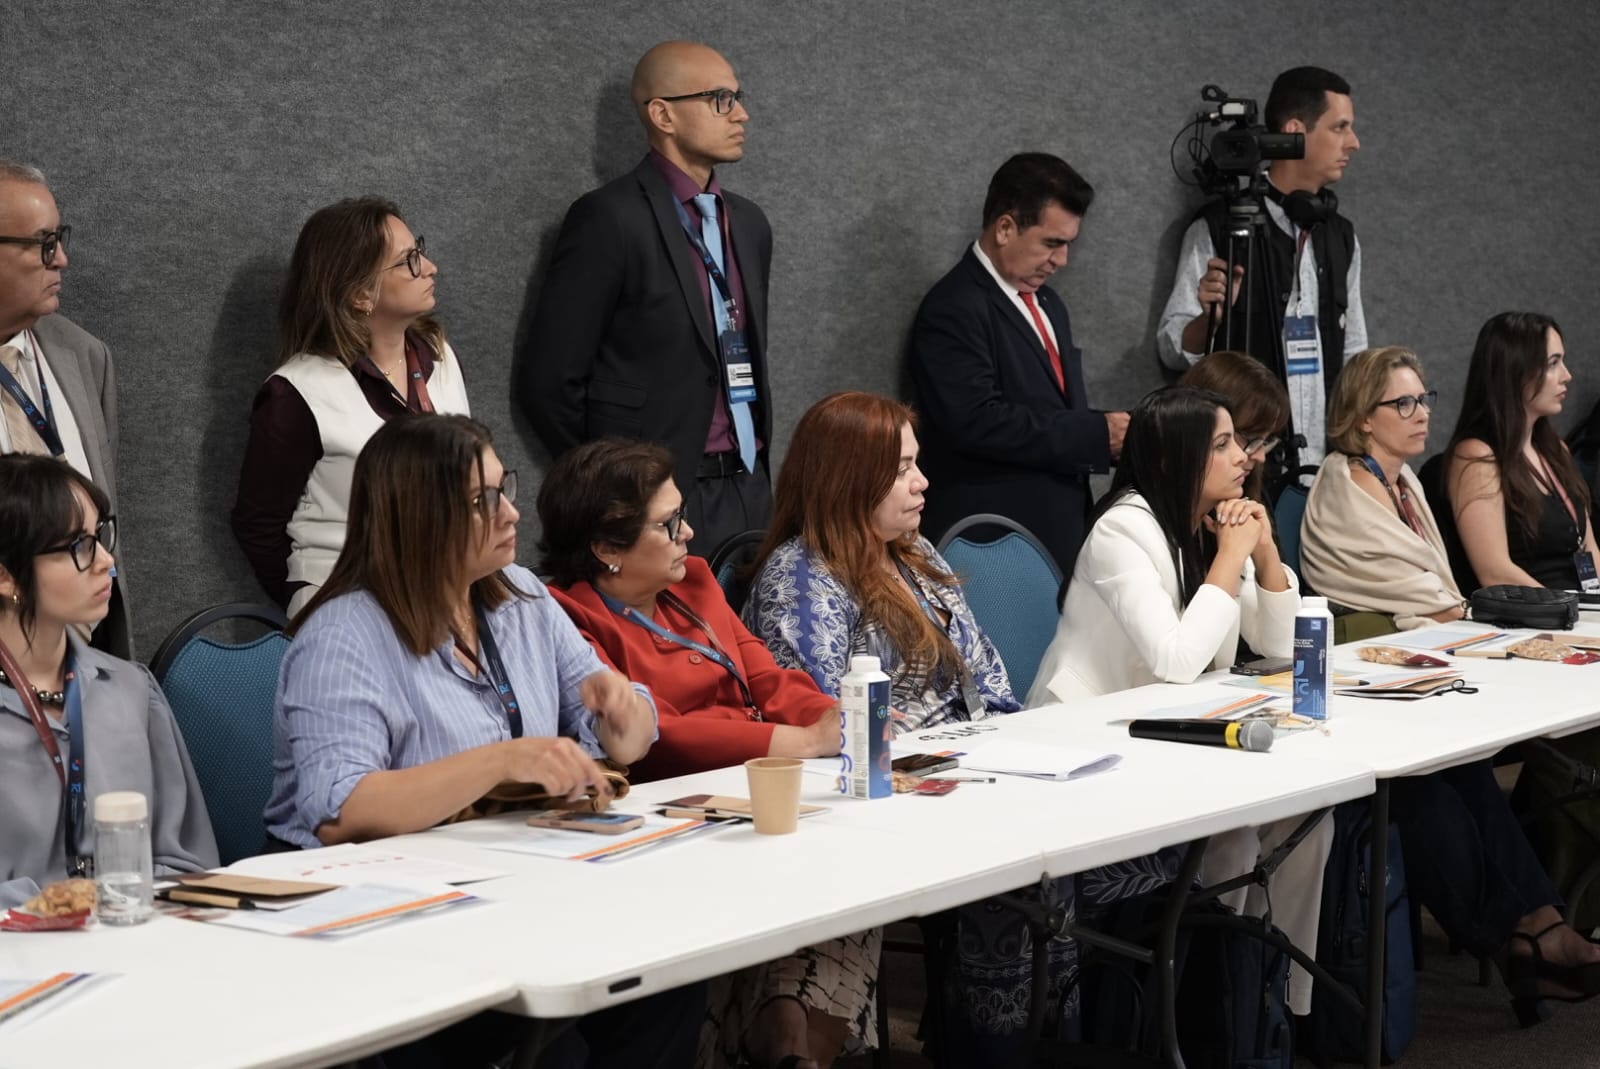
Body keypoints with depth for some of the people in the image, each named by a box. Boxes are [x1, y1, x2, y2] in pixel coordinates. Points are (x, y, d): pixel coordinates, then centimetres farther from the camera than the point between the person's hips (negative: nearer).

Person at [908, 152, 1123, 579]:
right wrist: (1098, 435, -18)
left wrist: (1116, 435, 2)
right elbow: (978, 421, -23)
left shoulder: (1047, 304, 19)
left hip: (1061, 530, 9)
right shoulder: (953, 310, -12)